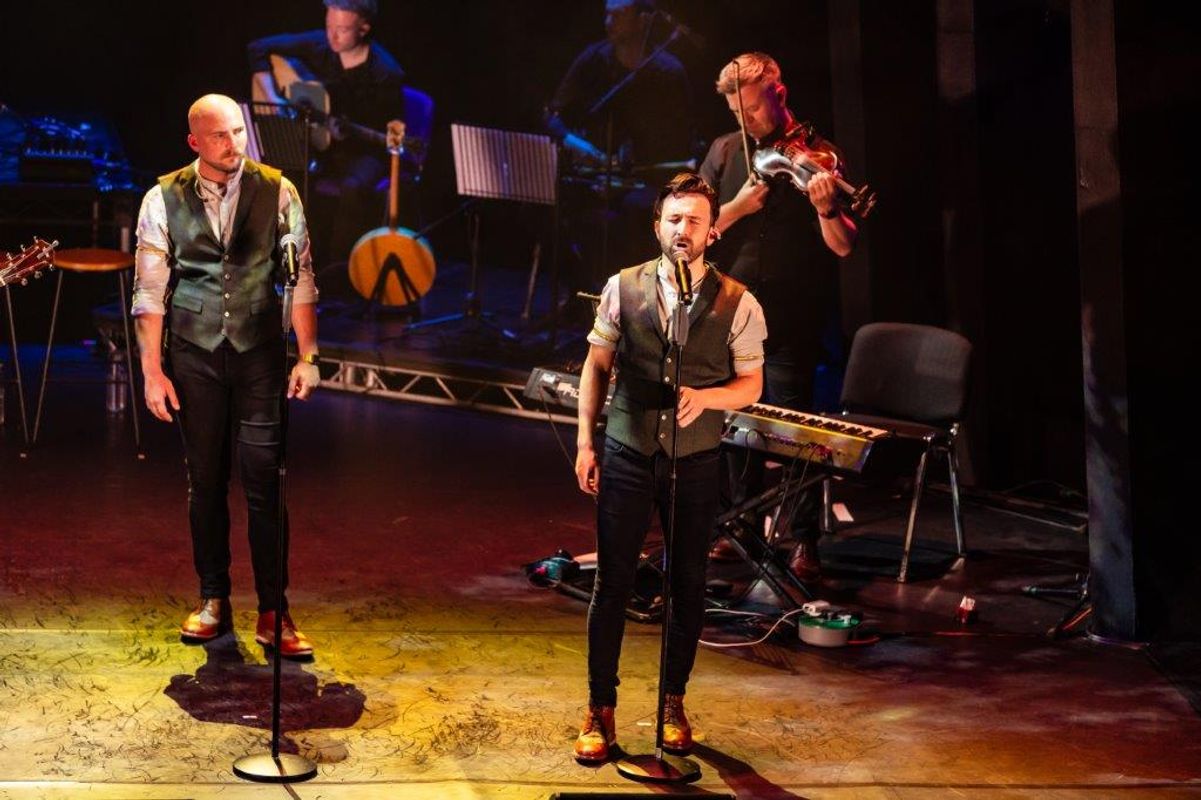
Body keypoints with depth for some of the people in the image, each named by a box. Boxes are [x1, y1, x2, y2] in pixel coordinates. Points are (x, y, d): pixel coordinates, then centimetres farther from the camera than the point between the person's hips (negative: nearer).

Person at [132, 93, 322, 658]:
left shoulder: (277, 192, -1)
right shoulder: (164, 200, 0)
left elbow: (301, 278, 0)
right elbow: (149, 291, 1)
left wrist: (308, 357, -6)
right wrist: (152, 371, -3)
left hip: (260, 351, -1)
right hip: (194, 353, 1)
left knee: (265, 479, -4)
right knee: (204, 479, 8)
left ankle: (272, 612, 3)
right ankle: (213, 600, 22)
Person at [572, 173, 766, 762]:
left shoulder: (736, 303, -4)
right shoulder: (623, 288, -1)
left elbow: (751, 383, 2)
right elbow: (597, 364, 6)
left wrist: (706, 397, -19)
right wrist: (585, 439, 1)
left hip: (695, 462, 0)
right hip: (627, 454, 0)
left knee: (689, 585, 10)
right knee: (612, 584, 2)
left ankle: (673, 703, 27)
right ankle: (600, 709, 14)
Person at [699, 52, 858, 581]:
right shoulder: (725, 151, 7)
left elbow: (843, 246, -9)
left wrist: (826, 210, -29)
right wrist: (738, 206, -13)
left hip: (793, 317, -4)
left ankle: (805, 542, 3)